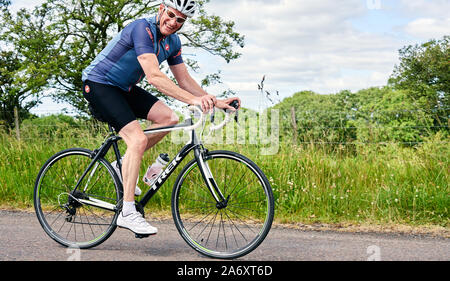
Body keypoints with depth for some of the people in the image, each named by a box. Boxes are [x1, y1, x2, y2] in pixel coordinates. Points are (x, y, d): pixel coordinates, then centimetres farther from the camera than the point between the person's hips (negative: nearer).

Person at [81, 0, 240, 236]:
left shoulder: (172, 42, 2)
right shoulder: (143, 29, -25)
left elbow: (184, 80, 7)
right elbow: (154, 77, -35)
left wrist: (217, 102, -4)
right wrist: (193, 100, -43)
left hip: (124, 88, 9)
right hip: (98, 84, -8)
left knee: (168, 118, -8)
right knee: (138, 139, -22)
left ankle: (125, 164, 6)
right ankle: (127, 213, -19)